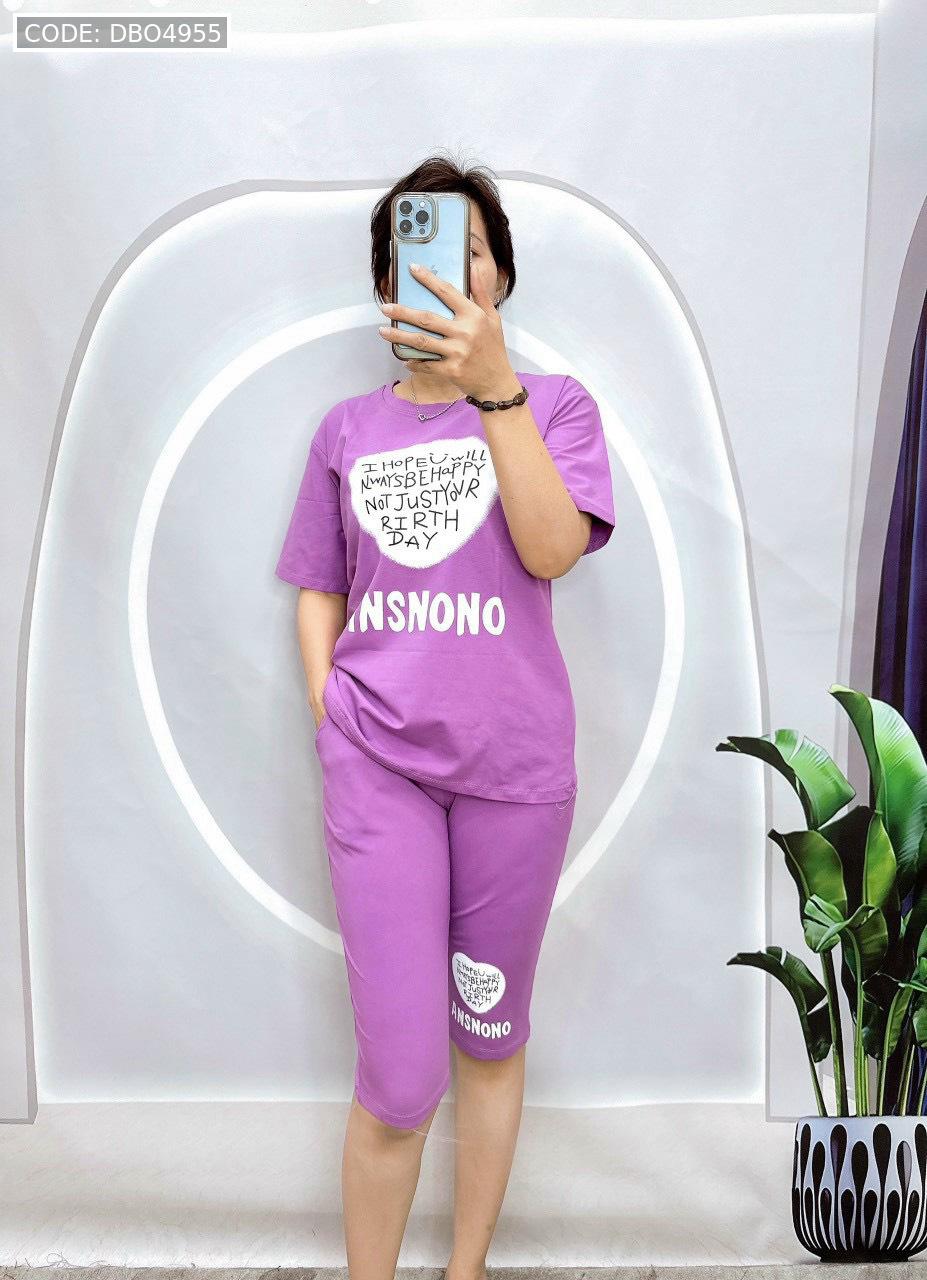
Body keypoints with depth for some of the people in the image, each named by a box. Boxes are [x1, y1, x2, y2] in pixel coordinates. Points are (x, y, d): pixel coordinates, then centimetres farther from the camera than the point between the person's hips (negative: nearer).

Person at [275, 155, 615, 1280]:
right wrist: (327, 715, 2)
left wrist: (493, 381, -23)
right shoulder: (347, 429, 10)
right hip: (378, 764, 1)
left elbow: (552, 548, -14)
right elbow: (319, 591, 14)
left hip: (514, 764, 0)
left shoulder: (553, 403, 4)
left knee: (491, 1037, 15)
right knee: (400, 1078, -1)